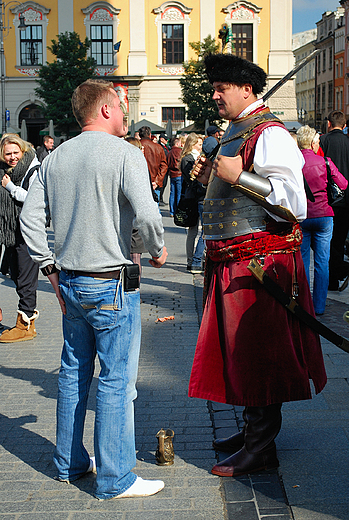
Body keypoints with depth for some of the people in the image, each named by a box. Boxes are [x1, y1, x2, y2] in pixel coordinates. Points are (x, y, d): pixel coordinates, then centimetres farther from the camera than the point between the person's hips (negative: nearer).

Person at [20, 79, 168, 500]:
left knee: (73, 373, 17)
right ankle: (115, 479, 5)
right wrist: (157, 251, -3)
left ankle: (68, 463, 28)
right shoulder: (124, 153, -10)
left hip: (69, 282, 7)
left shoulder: (55, 158, 10)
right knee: (116, 380, -1)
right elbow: (146, 214, -21)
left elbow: (30, 217, 8)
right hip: (110, 284, -7)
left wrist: (50, 268, 14)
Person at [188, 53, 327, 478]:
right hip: (231, 263, 10)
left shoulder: (269, 135, -13)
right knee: (239, 351, 16)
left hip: (260, 263, -10)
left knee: (256, 354, -4)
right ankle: (252, 430, 30)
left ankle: (261, 449, 6)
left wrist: (239, 177, -23)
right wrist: (212, 179, 11)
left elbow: (294, 203, -22)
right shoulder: (234, 134, 17)